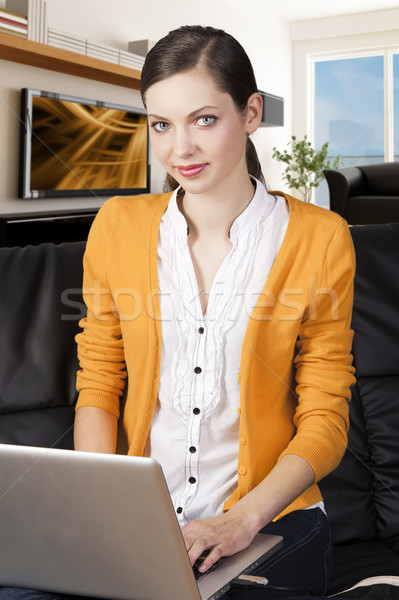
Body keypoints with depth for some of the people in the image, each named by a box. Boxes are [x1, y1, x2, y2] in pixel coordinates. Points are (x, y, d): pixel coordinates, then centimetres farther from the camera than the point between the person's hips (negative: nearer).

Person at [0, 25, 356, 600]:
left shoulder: (319, 238, -4)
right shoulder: (117, 226, 3)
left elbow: (323, 420, -3)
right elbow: (98, 385, 7)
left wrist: (243, 519, -18)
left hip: (270, 521, -1)